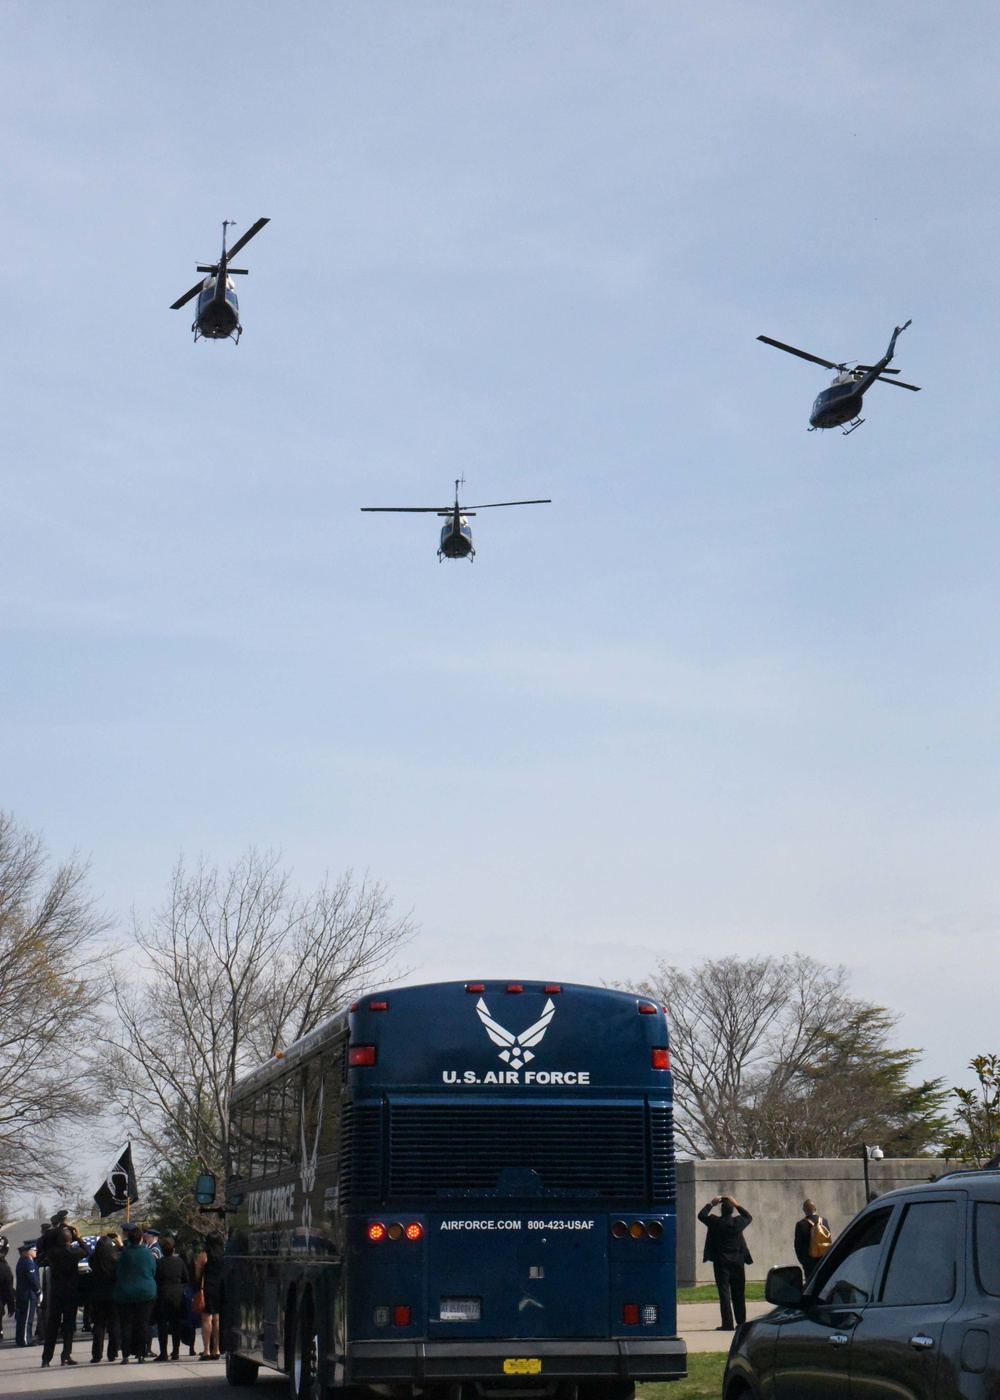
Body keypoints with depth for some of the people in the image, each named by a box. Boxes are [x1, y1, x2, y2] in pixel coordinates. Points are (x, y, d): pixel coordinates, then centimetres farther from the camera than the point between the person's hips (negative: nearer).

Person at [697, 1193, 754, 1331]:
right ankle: (741, 1322, 15)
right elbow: (749, 1217, 18)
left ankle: (727, 1323, -8)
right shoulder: (739, 1222, -5)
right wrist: (736, 1205, 18)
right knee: (739, 1293, 11)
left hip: (721, 1262, -3)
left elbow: (701, 1215, 7)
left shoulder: (715, 1222, -11)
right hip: (738, 1262, 3)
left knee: (724, 1292, -2)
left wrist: (711, 1203, 14)